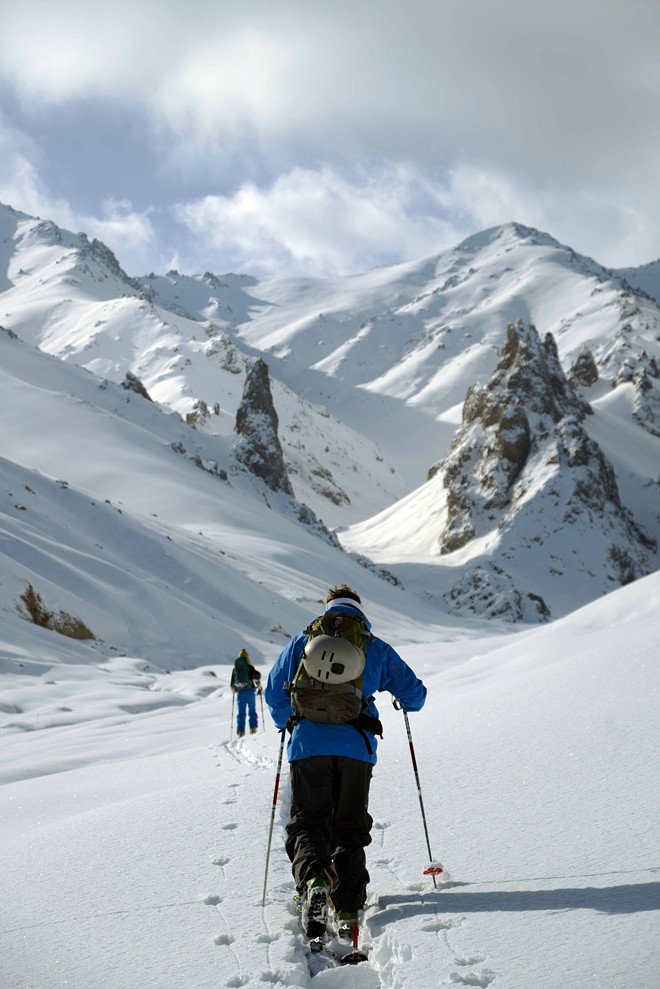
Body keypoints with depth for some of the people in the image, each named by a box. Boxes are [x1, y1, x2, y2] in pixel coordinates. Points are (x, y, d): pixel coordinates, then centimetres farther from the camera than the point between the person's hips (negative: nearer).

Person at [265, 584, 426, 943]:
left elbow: (274, 692, 16)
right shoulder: (376, 648, 13)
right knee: (350, 830, 11)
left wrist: (287, 724, 36)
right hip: (357, 748, 0)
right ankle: (347, 909, -2)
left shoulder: (302, 641, 13)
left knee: (308, 823, 5)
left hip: (309, 747, 0)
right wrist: (405, 701, 41)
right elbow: (415, 694, 16)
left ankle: (313, 880, -26)